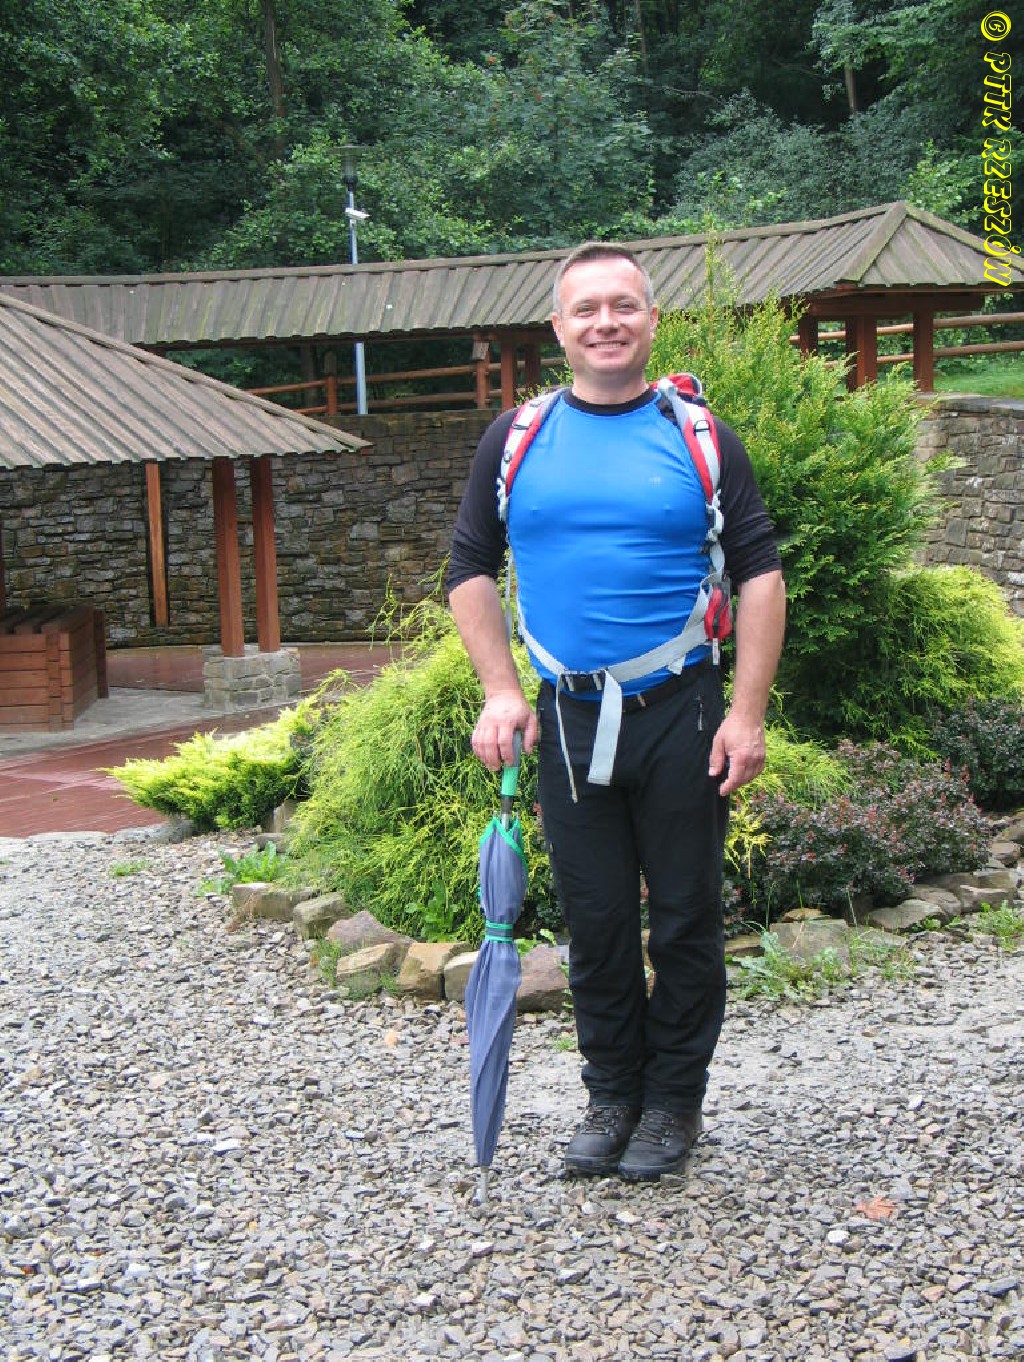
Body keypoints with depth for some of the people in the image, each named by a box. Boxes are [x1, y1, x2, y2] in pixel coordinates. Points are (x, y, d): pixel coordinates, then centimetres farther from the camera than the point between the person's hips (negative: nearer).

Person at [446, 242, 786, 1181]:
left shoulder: (700, 438, 2)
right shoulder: (515, 440, 6)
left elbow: (760, 574, 1)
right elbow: (471, 569, 12)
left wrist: (747, 713, -7)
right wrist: (501, 692, 1)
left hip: (681, 716, -1)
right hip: (569, 722, 2)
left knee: (685, 919, 7)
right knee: (595, 921, 10)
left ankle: (675, 1099, 24)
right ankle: (612, 1093, 27)